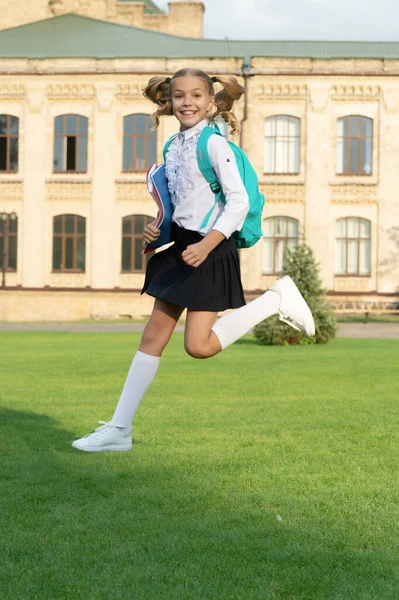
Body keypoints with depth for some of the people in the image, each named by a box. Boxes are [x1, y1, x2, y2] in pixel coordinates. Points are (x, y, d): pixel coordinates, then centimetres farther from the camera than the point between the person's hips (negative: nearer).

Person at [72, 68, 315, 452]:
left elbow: (239, 201, -18)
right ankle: (119, 428, 11)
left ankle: (277, 299, 6)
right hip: (180, 247, 7)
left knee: (198, 345, -10)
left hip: (210, 251, -7)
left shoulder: (215, 144, -12)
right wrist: (157, 229, 5)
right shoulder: (174, 147, 11)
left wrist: (207, 244, -27)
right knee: (153, 335, 6)